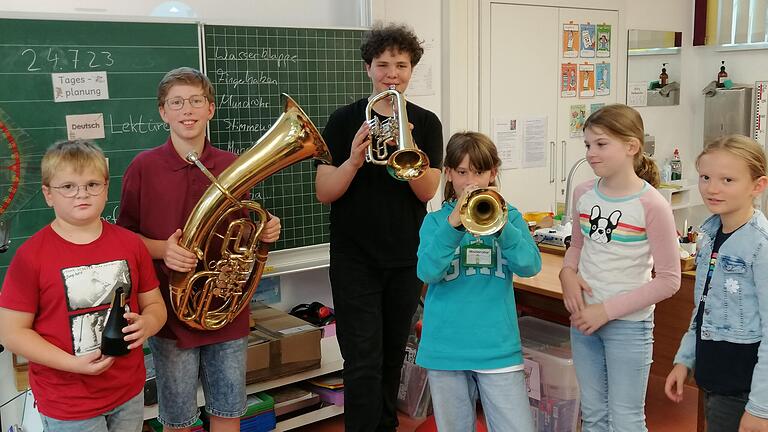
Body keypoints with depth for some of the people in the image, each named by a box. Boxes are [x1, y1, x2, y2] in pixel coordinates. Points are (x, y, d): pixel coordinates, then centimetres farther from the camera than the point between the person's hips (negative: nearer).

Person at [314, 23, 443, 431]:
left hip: (407, 258, 3)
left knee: (393, 355, 16)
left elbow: (427, 191, -8)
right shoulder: (344, 120, -3)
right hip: (355, 259, -2)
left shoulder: (426, 123, 2)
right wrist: (353, 160, -25)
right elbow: (324, 193, -7)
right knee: (364, 363, -5)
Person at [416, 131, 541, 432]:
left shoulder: (509, 216, 4)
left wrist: (499, 225, -24)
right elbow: (427, 272, -13)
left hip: (498, 347, 0)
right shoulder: (435, 221, 3)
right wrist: (453, 224, -24)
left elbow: (530, 266, -10)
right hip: (446, 347, 1)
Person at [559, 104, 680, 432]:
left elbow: (668, 280, -14)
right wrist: (568, 273, -5)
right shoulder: (583, 193, 0)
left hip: (629, 324, -5)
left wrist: (608, 310, -17)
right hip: (583, 317, 5)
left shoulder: (652, 205, -16)